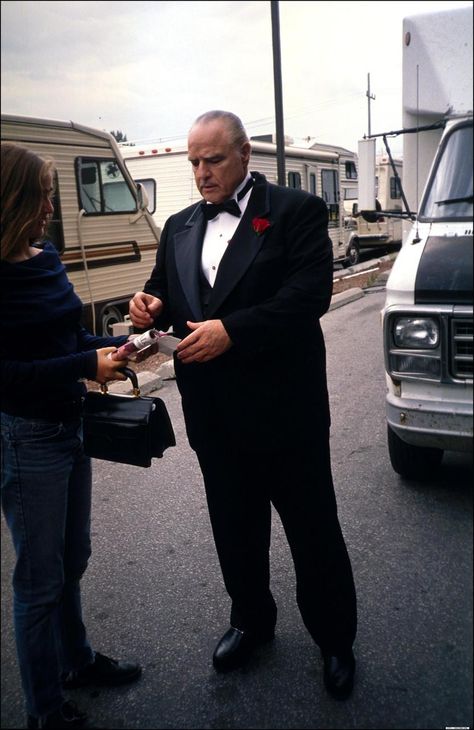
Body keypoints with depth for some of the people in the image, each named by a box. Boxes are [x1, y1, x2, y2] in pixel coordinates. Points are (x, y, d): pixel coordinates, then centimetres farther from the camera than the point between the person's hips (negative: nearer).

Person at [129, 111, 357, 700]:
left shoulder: (296, 211, -5)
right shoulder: (179, 227, 13)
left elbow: (312, 293, -17)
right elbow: (165, 293, 17)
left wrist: (232, 330, -25)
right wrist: (152, 306, -7)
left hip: (285, 408, -5)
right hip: (213, 414, 5)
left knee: (313, 531, 10)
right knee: (234, 529, 20)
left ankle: (335, 639, 33)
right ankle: (251, 620, 43)